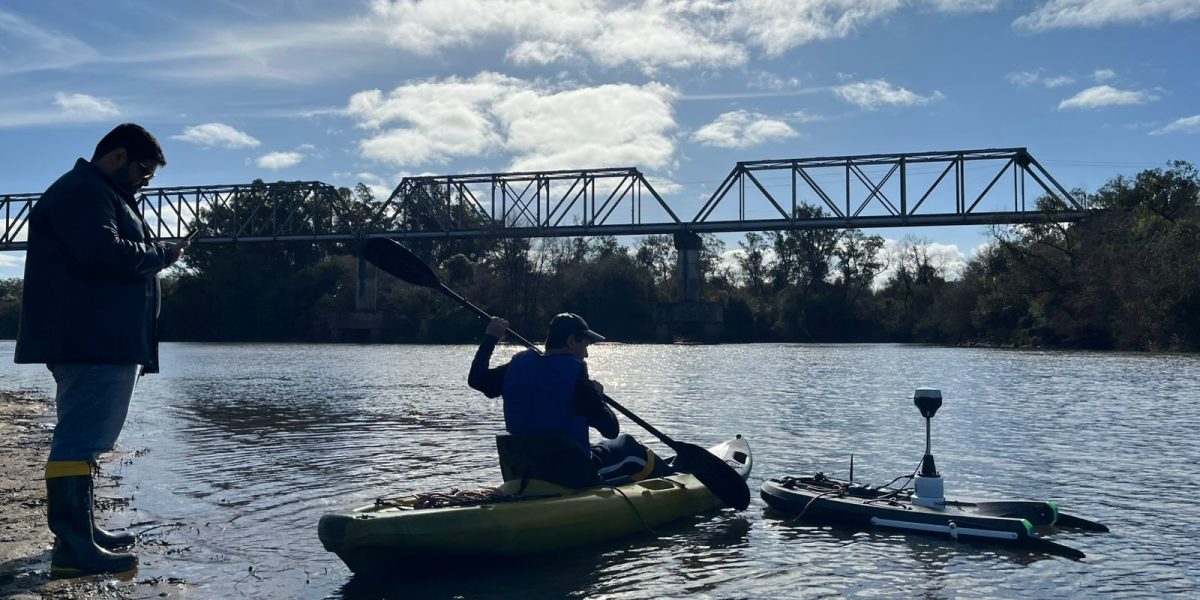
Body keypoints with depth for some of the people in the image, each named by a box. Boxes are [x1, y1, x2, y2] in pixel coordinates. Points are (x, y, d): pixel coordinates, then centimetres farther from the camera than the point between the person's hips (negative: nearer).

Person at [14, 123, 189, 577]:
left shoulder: (101, 195, 25)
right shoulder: (82, 191, -10)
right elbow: (106, 252, -23)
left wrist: (157, 254, 10)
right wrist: (162, 253, -10)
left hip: (104, 341, 12)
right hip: (92, 341, -12)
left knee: (85, 437, 14)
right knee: (80, 439, -14)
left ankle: (81, 530, 22)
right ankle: (73, 548, -16)